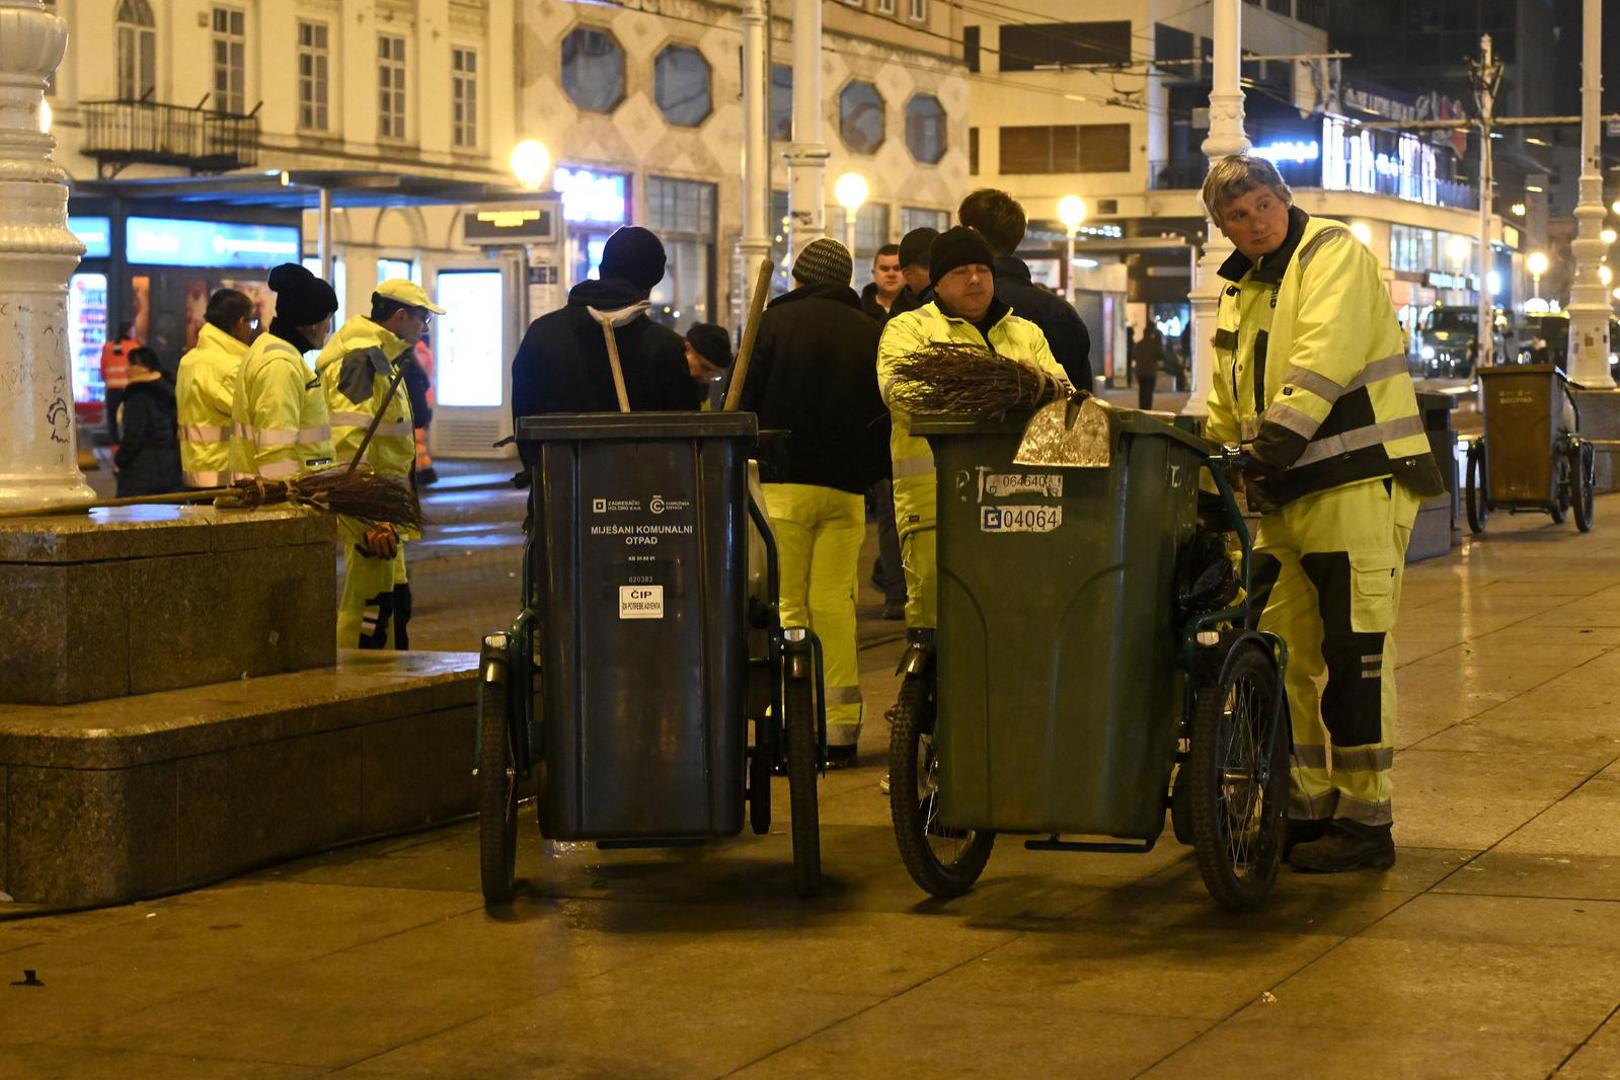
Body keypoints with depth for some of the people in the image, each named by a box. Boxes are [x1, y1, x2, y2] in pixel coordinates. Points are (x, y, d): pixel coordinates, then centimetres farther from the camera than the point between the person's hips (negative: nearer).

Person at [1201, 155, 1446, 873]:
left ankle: (1365, 820, -1)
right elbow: (1227, 409, 26)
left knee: (1355, 655, -6)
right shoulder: (1241, 290, 21)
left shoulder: (1333, 254, -4)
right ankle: (1307, 806, 18)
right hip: (1287, 495, 9)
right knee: (1285, 654, 9)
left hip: (1358, 483, -8)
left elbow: (1324, 357, -19)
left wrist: (1278, 437, -26)